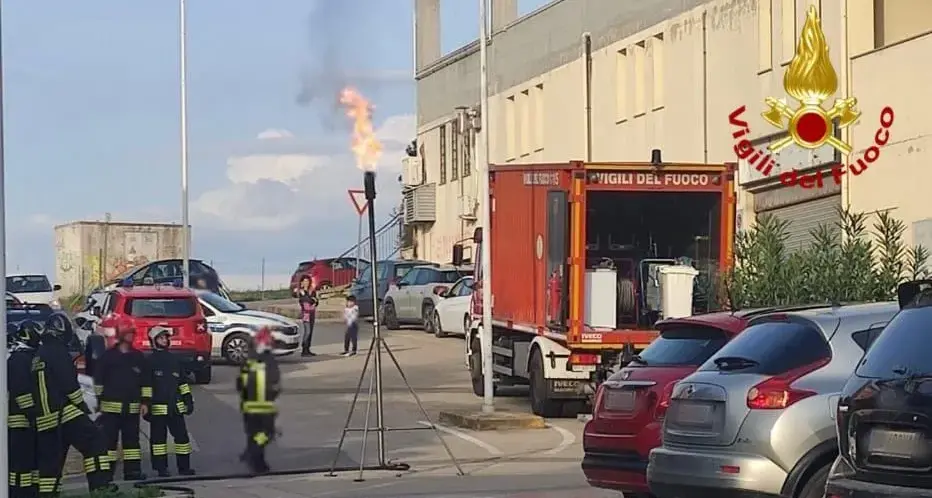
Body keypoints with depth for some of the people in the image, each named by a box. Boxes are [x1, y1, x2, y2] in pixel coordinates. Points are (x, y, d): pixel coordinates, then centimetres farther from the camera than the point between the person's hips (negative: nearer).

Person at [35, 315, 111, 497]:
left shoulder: (38, 355, 18)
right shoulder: (58, 352, -8)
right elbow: (69, 383, -14)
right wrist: (82, 405, -2)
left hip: (43, 418, 9)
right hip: (64, 413, -9)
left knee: (49, 460, 9)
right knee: (95, 443, -8)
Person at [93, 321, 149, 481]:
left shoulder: (138, 357, 9)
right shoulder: (108, 356, -1)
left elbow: (145, 382, 12)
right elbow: (98, 379, 2)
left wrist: (145, 402, 5)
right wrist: (100, 400, 0)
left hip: (132, 406, 4)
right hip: (111, 406, -4)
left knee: (132, 438, 7)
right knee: (109, 438, -3)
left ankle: (132, 469, 12)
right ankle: (107, 470, -1)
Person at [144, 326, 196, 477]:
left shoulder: (174, 360, 15)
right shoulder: (150, 361, -3)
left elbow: (182, 382, 20)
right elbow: (146, 385, -7)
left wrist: (188, 400, 15)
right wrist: (146, 405, -13)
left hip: (176, 406, 5)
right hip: (158, 407, -5)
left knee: (182, 436, 4)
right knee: (158, 437, 0)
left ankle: (184, 466, 11)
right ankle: (161, 468, 5)